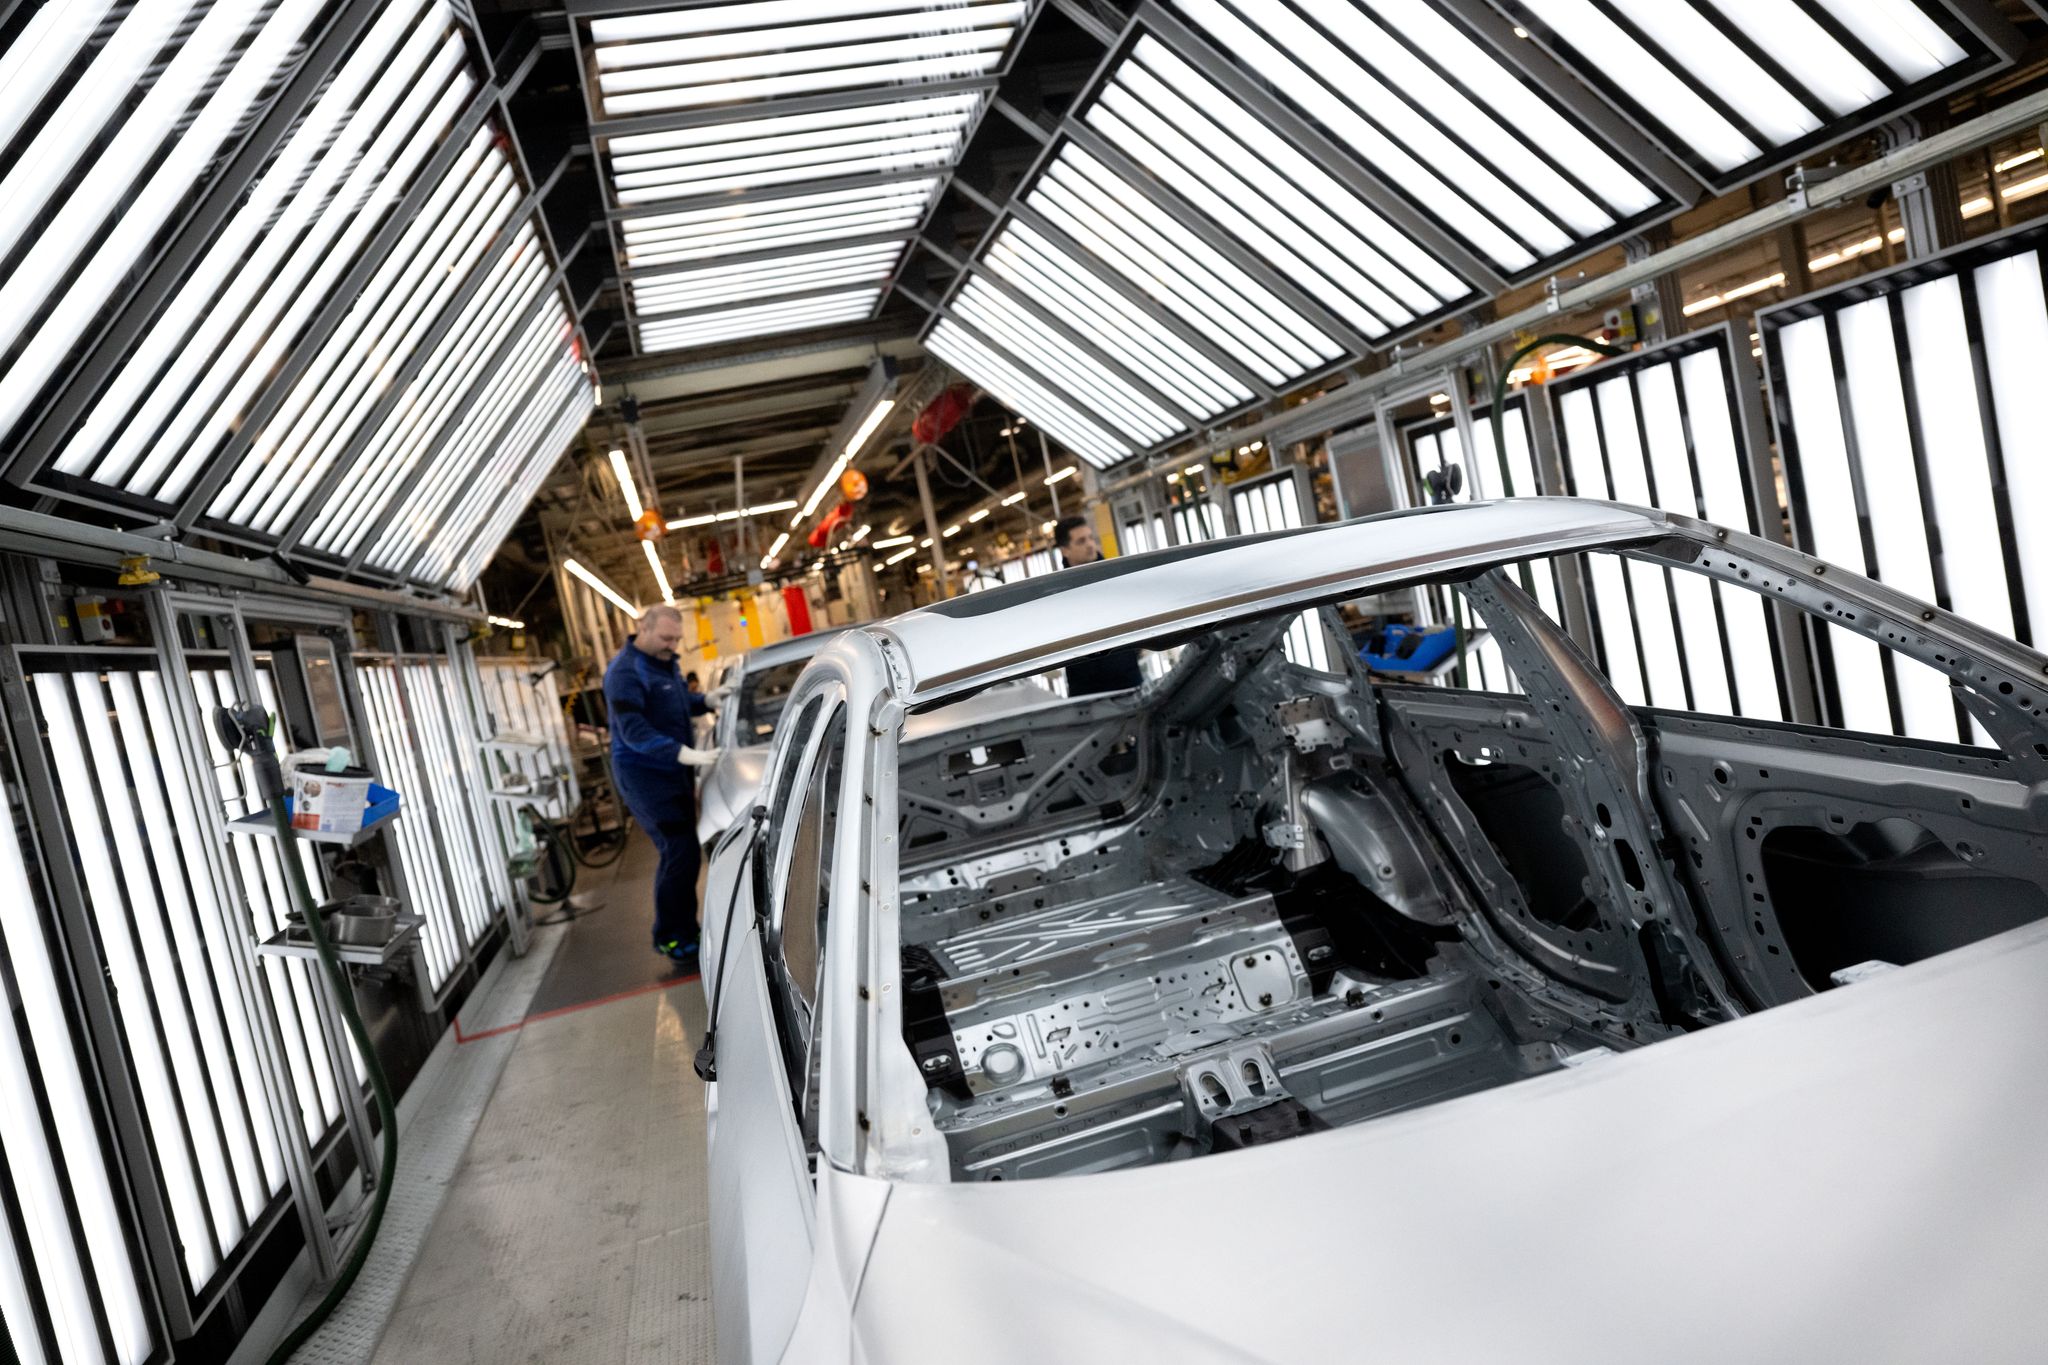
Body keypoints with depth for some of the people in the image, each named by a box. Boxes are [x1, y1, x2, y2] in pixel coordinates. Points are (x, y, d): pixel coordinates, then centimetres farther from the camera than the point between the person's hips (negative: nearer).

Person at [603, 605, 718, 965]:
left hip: (674, 772, 9)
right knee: (678, 852, -12)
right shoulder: (625, 672, -19)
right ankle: (669, 938, 1)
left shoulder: (666, 662, 9)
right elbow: (634, 731, -27)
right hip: (645, 776, -9)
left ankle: (686, 927, 26)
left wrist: (709, 701, 2)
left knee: (686, 852, 13)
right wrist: (685, 754, -36)